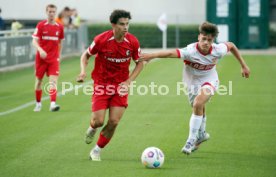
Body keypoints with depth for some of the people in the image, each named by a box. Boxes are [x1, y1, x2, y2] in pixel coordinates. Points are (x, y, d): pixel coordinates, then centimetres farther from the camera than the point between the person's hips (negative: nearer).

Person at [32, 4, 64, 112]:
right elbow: (34, 41, -8)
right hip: (41, 57, 0)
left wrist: (59, 56, 15)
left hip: (54, 58, 1)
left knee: (53, 81, -14)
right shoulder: (41, 25, -4)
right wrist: (40, 50, -27)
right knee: (39, 80, 9)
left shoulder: (59, 27, 3)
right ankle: (38, 103, 26)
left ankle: (53, 104, -23)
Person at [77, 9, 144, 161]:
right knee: (98, 121, -10)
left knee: (113, 122, -6)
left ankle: (97, 151, 15)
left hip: (120, 85, 2)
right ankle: (92, 128, 30)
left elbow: (139, 63, 6)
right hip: (101, 84, -2)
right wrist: (83, 72, -16)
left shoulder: (132, 42, -9)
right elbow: (86, 55, 2)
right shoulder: (101, 40, -15)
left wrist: (128, 81, -6)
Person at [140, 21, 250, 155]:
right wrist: (152, 55, -68)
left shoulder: (218, 51, -24)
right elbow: (171, 53, -52)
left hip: (209, 80, -1)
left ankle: (192, 139, -13)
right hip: (192, 82, 1)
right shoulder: (191, 51, -34)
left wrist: (243, 65, 6)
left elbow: (231, 45, -1)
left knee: (198, 104, -26)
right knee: (199, 109, 18)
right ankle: (201, 134, 49)